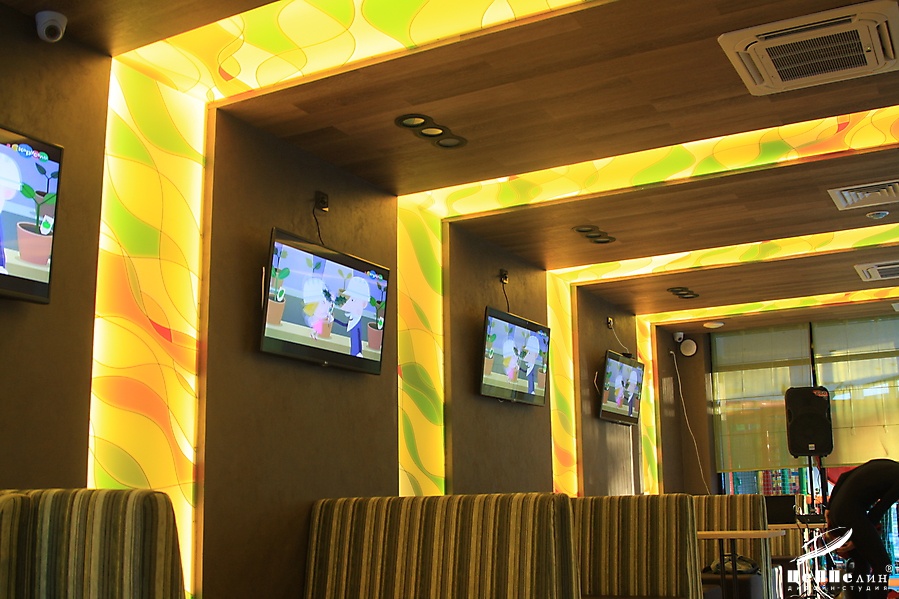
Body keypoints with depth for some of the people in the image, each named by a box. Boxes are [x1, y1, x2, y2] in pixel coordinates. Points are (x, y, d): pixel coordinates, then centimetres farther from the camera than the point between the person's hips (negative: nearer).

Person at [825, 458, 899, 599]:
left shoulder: (883, 465, 18)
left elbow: (844, 476, 15)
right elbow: (878, 511, -9)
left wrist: (829, 507, 17)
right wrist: (857, 541, -5)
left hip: (836, 511, 9)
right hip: (851, 513, -9)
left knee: (862, 562, 19)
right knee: (882, 563, -1)